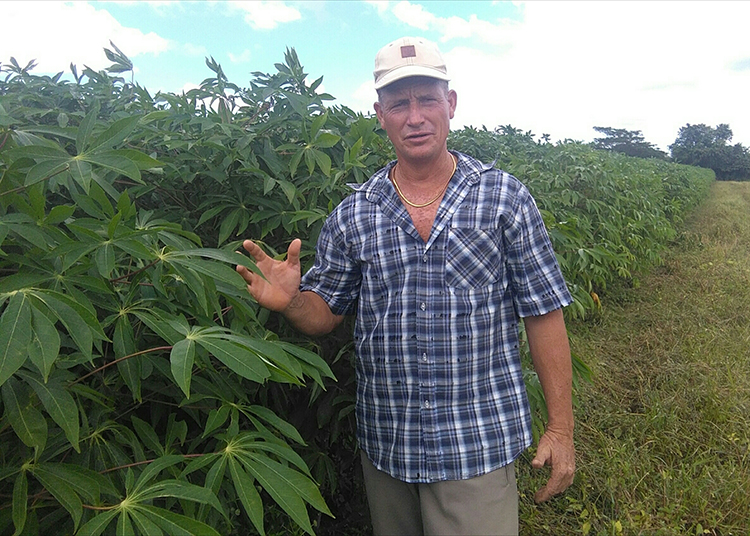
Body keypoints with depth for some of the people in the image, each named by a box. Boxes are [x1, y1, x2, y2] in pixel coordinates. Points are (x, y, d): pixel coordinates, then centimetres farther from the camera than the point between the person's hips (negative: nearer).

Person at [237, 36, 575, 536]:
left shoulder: (505, 197, -4)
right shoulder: (352, 214, 1)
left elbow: (544, 314, -3)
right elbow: (324, 313, 5)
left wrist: (560, 427, -4)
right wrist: (290, 301, -18)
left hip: (479, 444, -2)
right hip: (385, 445, 3)